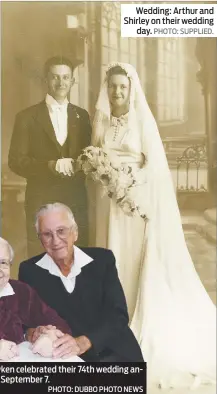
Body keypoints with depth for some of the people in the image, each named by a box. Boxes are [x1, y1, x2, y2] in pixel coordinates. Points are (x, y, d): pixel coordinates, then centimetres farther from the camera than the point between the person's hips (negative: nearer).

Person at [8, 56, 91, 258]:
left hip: (76, 200, 3)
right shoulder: (27, 117, 0)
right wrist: (49, 165, -18)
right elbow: (15, 161, -4)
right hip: (41, 201, -3)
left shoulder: (81, 116, 11)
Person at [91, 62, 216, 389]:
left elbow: (156, 165, -8)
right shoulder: (101, 121, 9)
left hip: (137, 201, -4)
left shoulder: (143, 120, -4)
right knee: (113, 262, 7)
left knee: (138, 264, 0)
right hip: (109, 202, 4)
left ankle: (142, 333, 13)